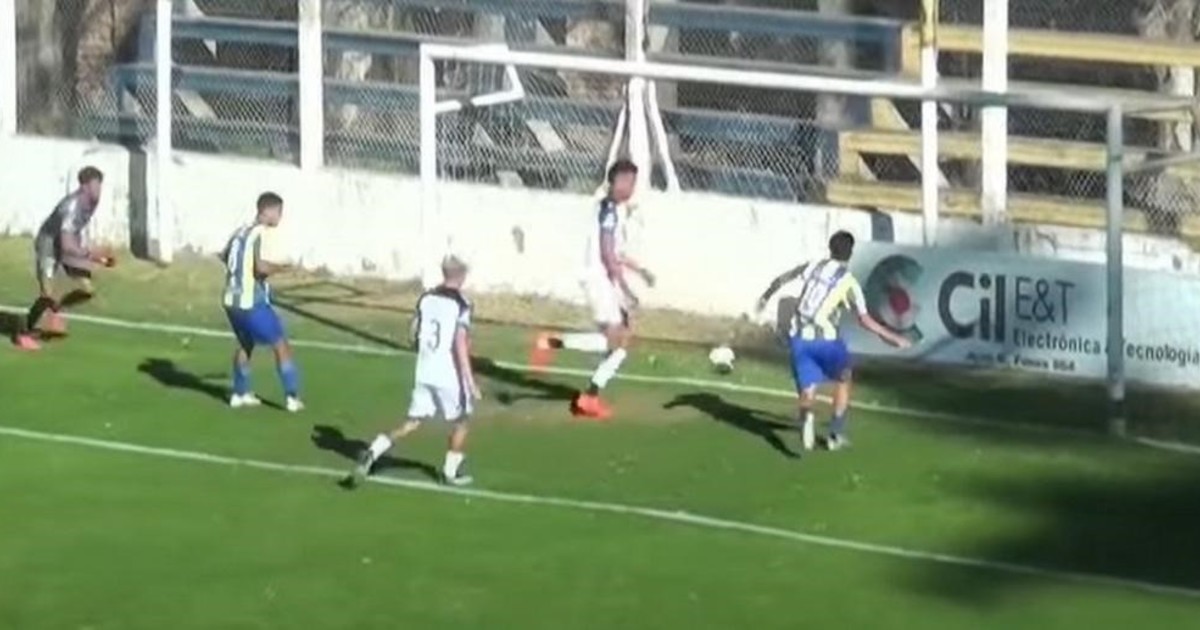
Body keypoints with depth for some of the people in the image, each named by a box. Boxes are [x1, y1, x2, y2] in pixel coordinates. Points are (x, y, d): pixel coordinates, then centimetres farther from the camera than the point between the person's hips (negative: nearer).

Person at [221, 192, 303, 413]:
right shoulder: (263, 234, -15)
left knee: (245, 344, 27)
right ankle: (292, 397, -1)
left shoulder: (241, 231, 11)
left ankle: (240, 394, 31)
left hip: (232, 300, 8)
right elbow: (262, 267, -27)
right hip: (252, 302, -8)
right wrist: (280, 268, -9)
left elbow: (225, 256, 26)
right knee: (281, 346, 2)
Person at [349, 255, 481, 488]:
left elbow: (414, 337, 11)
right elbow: (460, 346, -19)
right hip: (449, 373, -6)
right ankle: (450, 472, 23)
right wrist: (470, 381, -17)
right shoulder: (460, 305, -13)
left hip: (424, 371, 6)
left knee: (413, 422, 12)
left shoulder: (426, 299, 6)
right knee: (460, 421, 17)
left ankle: (372, 453, -6)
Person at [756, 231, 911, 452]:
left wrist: (766, 297, 42)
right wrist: (893, 338, 2)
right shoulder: (848, 281, -4)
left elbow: (781, 280, 22)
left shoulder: (812, 267, 9)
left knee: (808, 390, 5)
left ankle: (807, 416, -30)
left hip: (799, 337, 3)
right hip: (825, 338, -3)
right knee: (843, 381, 23)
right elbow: (865, 320, -8)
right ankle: (836, 435, 20)